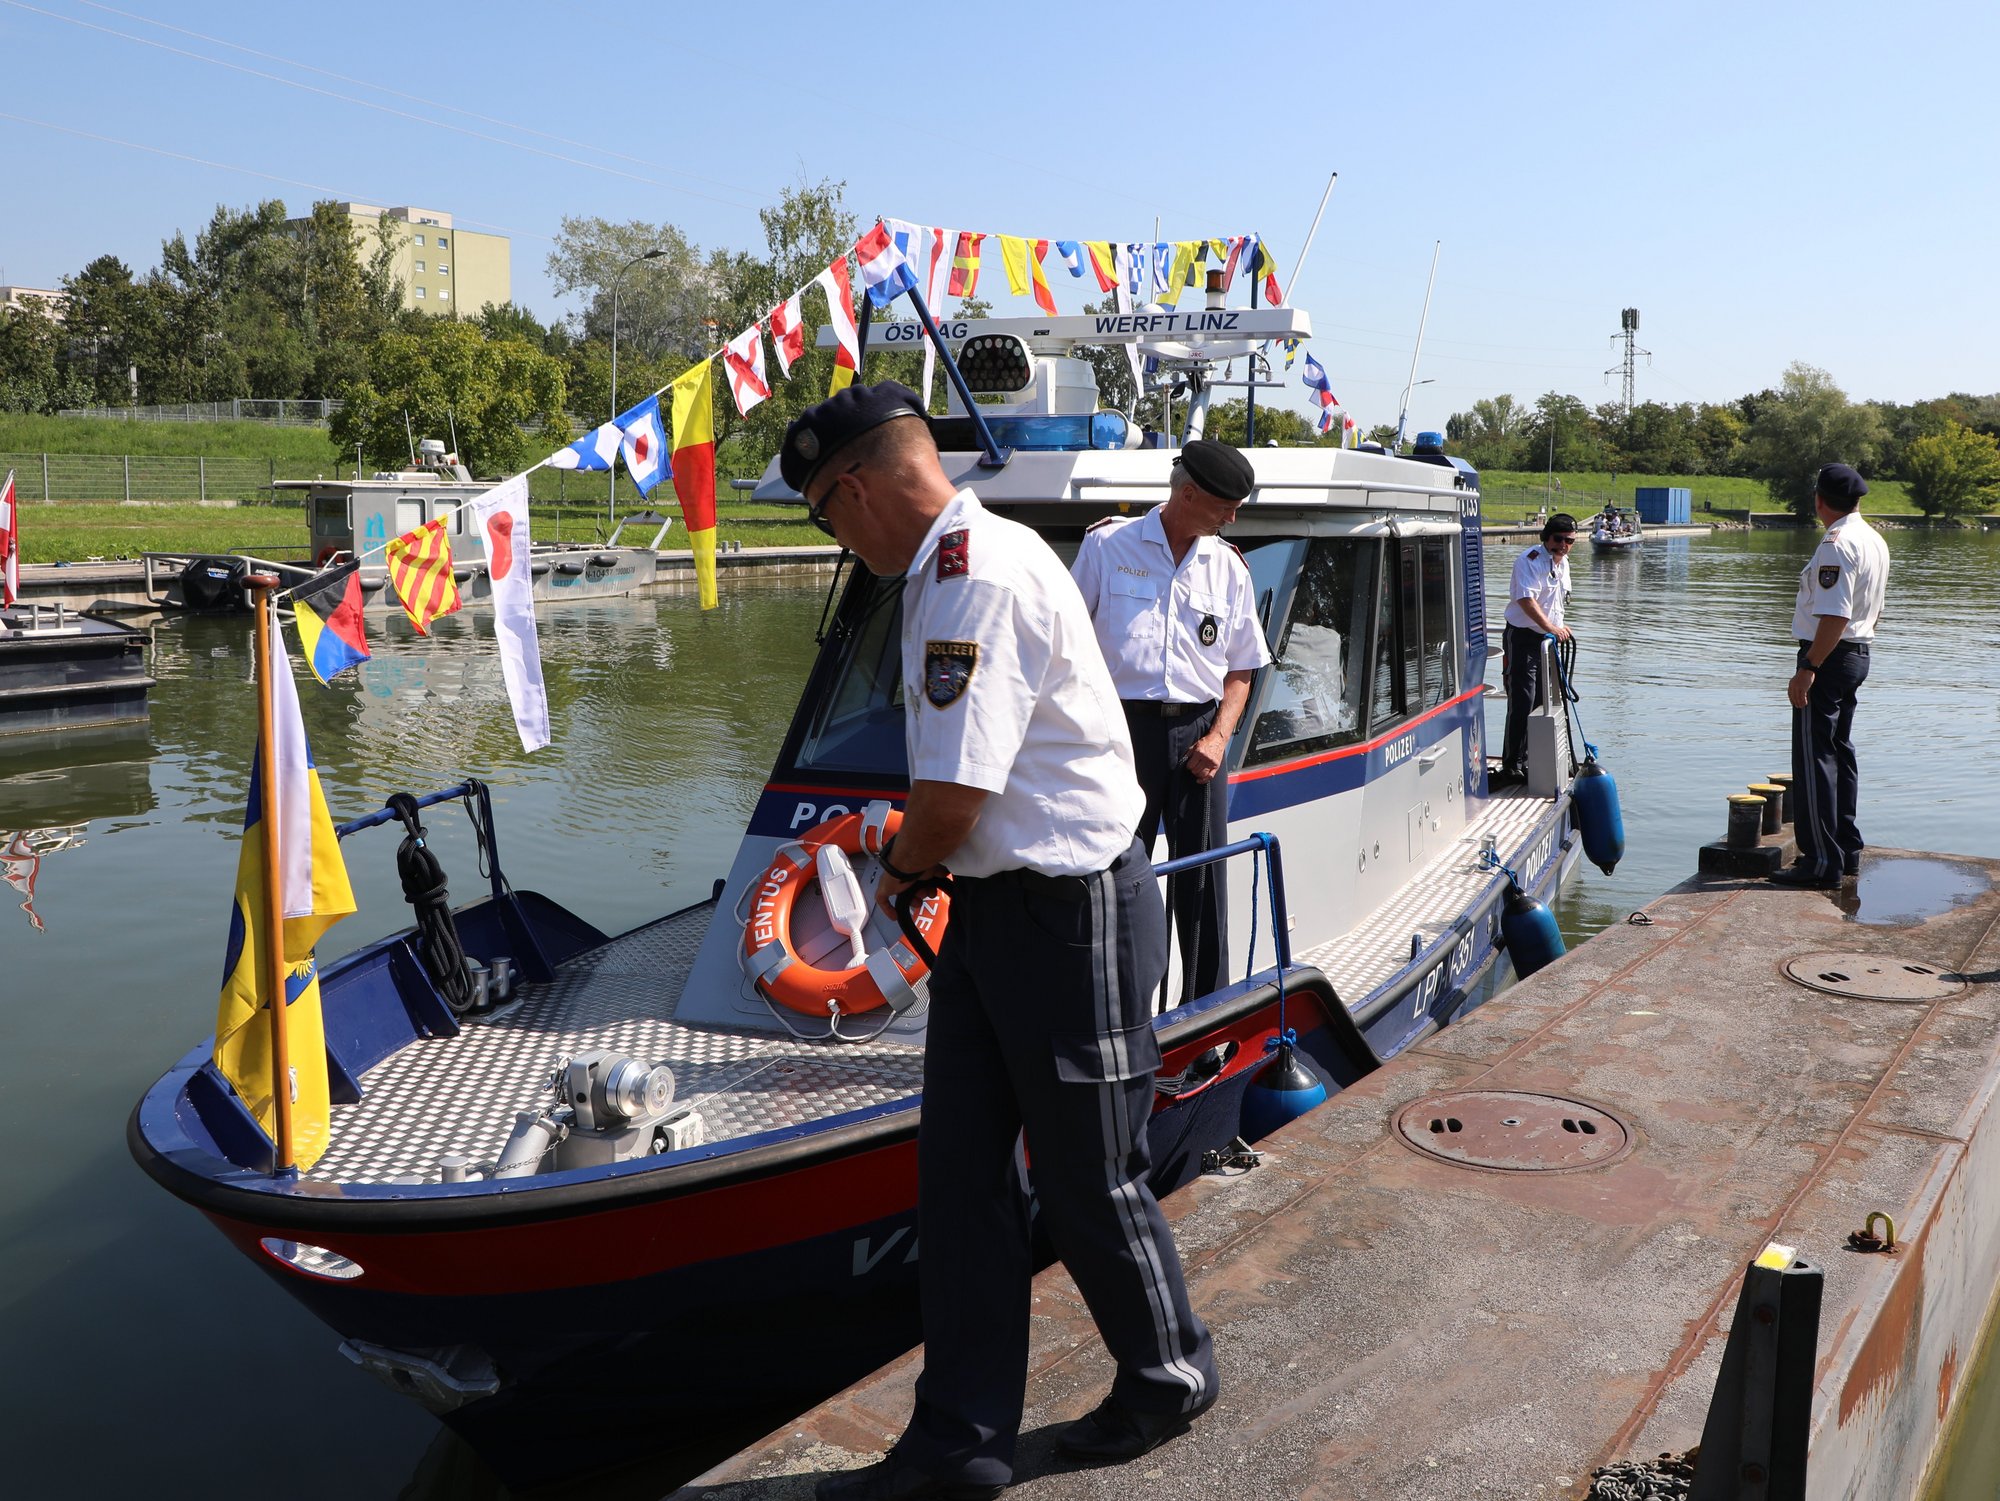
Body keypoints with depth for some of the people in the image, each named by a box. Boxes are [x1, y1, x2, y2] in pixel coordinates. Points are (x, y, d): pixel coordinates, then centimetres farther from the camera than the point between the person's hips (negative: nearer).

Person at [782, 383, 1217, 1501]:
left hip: (1073, 916, -10)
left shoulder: (978, 580, -21)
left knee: (1091, 1182, 8)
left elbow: (950, 800, -23)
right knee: (963, 1174, 12)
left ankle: (1170, 1377, 35)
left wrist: (896, 875, -4)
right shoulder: (957, 563, 12)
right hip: (994, 906, 10)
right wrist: (921, 871, 12)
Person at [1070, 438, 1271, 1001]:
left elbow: (1241, 668, 14)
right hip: (1123, 726, -3)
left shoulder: (1229, 566, 12)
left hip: (1199, 732, 3)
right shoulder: (1107, 545, 3)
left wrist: (1219, 737, -1)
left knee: (1203, 881, 4)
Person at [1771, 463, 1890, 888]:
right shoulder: (1876, 541, 13)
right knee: (1841, 753, 18)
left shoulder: (1836, 544, -18)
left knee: (1814, 758, -7)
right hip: (1858, 656, 10)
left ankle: (1822, 860, -6)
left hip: (1828, 658, -10)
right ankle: (1847, 850, 25)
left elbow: (1835, 617, -25)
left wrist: (1807, 669, -25)